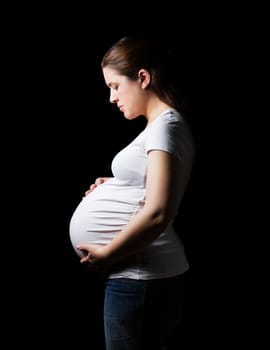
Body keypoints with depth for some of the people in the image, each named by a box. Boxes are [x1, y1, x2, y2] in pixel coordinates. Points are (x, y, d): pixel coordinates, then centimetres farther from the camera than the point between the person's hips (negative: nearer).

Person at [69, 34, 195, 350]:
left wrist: (105, 255, -15)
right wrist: (112, 187, 10)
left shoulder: (165, 126, -15)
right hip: (139, 274, 10)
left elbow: (157, 214, -25)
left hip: (140, 277, -10)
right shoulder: (160, 124, 16)